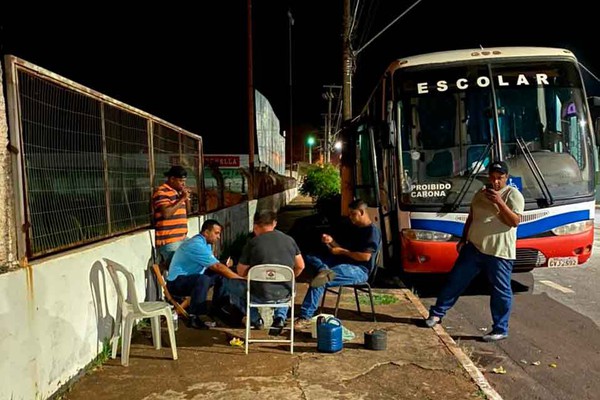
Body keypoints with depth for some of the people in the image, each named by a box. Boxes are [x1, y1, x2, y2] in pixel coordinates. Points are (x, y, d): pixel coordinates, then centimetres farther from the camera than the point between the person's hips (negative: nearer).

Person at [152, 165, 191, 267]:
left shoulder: (178, 192, 16)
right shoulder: (161, 192, -11)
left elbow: (186, 210, 25)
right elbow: (166, 213, -25)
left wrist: (187, 198, 6)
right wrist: (182, 199, -17)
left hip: (182, 238, 9)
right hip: (168, 241, -9)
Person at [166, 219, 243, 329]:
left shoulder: (206, 243, 7)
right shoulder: (197, 245, -25)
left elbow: (214, 266, 6)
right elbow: (217, 267, -30)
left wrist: (225, 266, -16)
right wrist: (241, 279, -28)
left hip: (191, 277, 10)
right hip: (176, 282, -10)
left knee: (221, 275, 4)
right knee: (203, 279, -37)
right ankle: (193, 317, -25)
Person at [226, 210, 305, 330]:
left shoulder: (253, 243, -8)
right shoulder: (289, 240, 3)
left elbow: (241, 273, 0)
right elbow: (300, 267, 11)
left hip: (261, 296, -4)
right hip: (284, 294, 4)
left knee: (232, 284, 22)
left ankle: (256, 319, 16)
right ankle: (280, 317, 19)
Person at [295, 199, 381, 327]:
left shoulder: (372, 231, -9)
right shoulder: (354, 228, 17)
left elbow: (365, 256, -18)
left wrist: (342, 251, -10)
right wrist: (331, 242, 4)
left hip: (359, 270, -9)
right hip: (345, 262, 10)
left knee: (319, 281, -31)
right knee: (310, 257, -5)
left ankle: (305, 316, -29)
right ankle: (325, 270, -35)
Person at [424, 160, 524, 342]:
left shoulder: (513, 194, -6)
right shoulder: (481, 193, 12)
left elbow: (515, 221, -18)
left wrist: (499, 202, -27)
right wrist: (463, 239, 15)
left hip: (499, 252, -5)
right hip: (473, 247, 6)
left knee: (501, 291, 3)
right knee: (456, 280, 10)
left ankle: (501, 329, 18)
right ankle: (437, 313, 22)